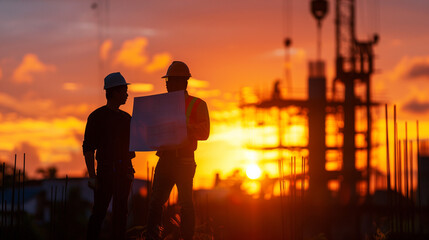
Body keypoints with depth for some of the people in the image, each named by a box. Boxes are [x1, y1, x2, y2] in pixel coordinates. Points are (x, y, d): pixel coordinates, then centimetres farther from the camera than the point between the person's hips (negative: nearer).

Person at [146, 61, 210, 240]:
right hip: (165, 158, 5)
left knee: (185, 203, -3)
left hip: (184, 160, -5)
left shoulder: (197, 105, 3)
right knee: (155, 201, -2)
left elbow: (204, 133, -5)